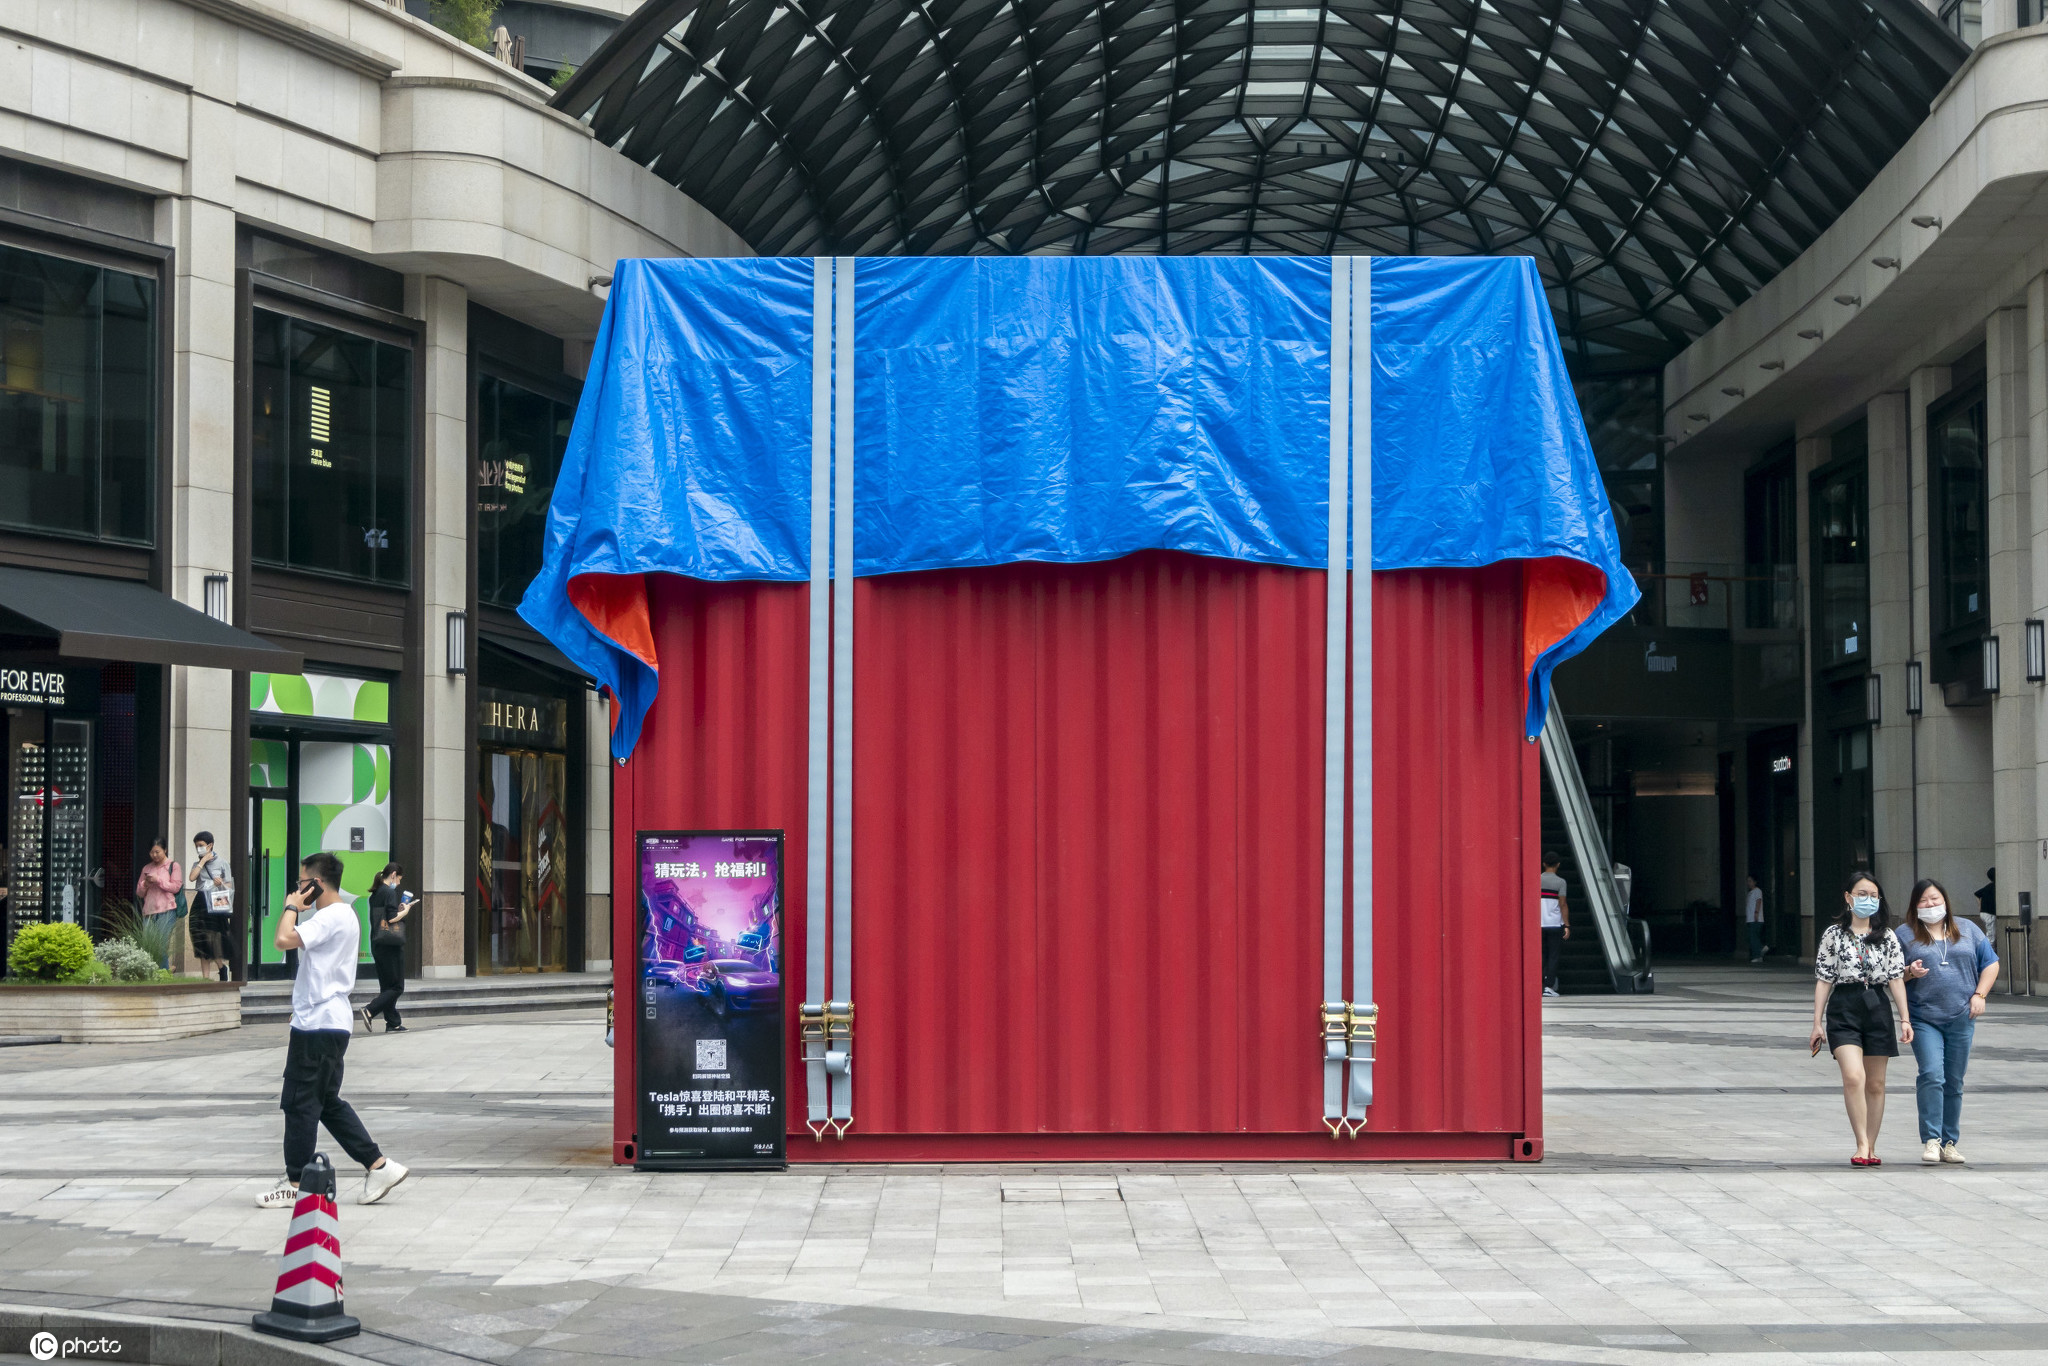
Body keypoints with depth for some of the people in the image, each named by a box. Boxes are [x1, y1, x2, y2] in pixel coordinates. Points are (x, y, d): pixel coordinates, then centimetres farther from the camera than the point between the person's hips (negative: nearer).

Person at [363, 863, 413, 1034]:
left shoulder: (375, 894, 14)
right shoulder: (390, 892, -11)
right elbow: (391, 918, -19)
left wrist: (399, 910, 15)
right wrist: (405, 911, -2)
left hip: (377, 945, 9)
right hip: (391, 944, -9)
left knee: (387, 986, 11)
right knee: (397, 987, -4)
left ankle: (393, 1024, 11)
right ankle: (369, 1011, -17)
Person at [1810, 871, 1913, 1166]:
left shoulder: (1887, 937, 8)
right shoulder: (1834, 935, 3)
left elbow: (1896, 978, 7)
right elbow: (1823, 979, 3)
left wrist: (1904, 1018, -1)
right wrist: (1818, 1023, 0)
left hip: (1878, 1008, 2)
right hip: (1843, 1009, -2)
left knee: (1875, 1084, 6)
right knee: (1853, 1077, -19)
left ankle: (1871, 1148, 16)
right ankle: (1862, 1145, -15)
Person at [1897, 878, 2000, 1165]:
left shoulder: (1967, 930, 11)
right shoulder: (1904, 935, 6)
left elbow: (1991, 963, 13)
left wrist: (1979, 994, 0)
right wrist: (1910, 973, -15)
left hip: (1961, 1019, 2)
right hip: (1923, 1020, -2)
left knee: (1954, 1083, 6)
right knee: (1932, 1075, -17)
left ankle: (1950, 1142, 14)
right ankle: (1931, 1140, -15)